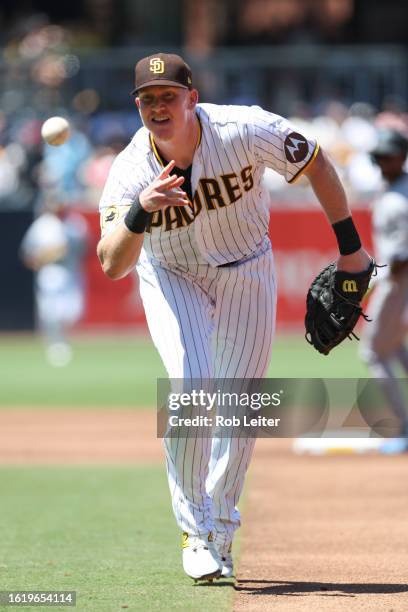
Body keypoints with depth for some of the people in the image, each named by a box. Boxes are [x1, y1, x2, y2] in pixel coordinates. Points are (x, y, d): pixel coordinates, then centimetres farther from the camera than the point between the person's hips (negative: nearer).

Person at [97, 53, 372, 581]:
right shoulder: (130, 171, -27)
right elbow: (111, 265, -38)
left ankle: (220, 531, 23)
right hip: (172, 278, -1)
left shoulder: (246, 131, -29)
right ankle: (194, 528, -6)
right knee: (191, 385, -21)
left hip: (247, 274, 1)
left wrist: (350, 245, -6)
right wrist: (139, 211, -56)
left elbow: (315, 163, -11)